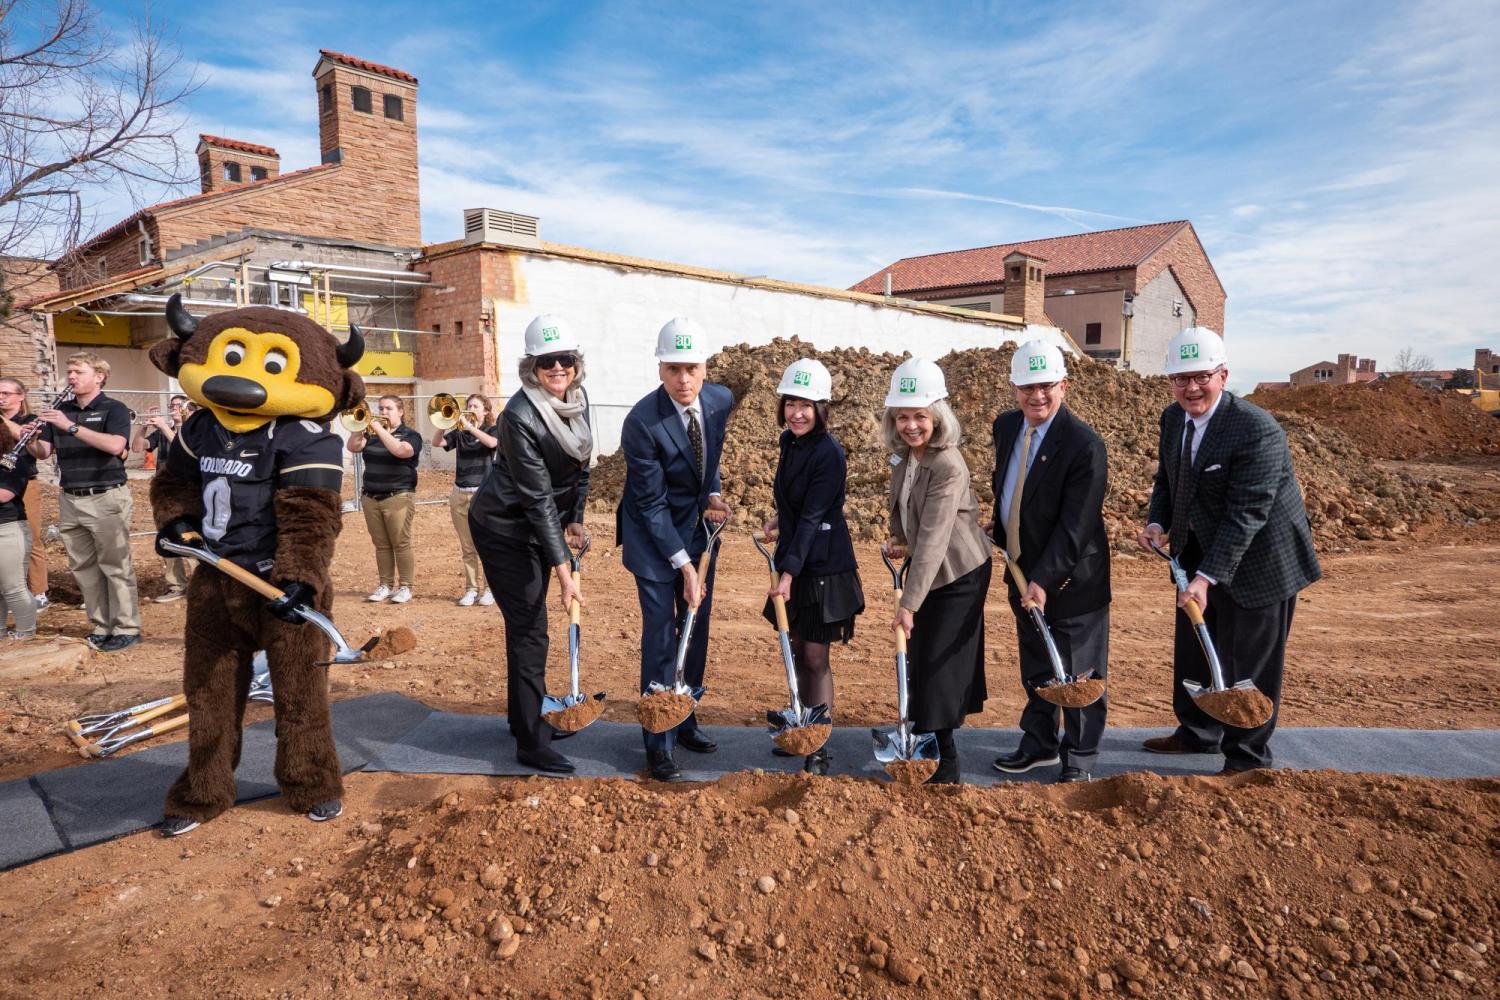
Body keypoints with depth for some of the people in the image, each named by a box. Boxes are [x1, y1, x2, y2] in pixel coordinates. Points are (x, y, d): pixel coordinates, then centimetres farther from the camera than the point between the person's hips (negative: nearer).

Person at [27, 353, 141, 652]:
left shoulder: (114, 409, -4)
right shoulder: (60, 410, 12)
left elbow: (115, 446, -22)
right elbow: (44, 452, 9)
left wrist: (71, 426, -26)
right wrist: (31, 440, -13)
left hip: (106, 499, -6)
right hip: (70, 501, 6)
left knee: (115, 566, -2)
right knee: (83, 567, 10)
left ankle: (127, 628, 4)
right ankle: (100, 625, 19)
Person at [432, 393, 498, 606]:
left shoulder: (492, 430, 3)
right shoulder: (458, 433, 11)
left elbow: (492, 443, -20)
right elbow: (436, 442, -2)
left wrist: (470, 427, -24)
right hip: (460, 494, 4)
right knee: (467, 548, 8)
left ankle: (491, 588, 7)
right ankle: (471, 589, 15)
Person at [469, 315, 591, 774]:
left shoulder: (577, 397, -4)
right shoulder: (520, 416, -27)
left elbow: (580, 465, 10)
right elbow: (538, 499, -28)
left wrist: (575, 520, 5)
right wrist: (563, 569, -28)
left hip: (538, 527, 7)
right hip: (503, 528, -7)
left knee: (528, 624, 17)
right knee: (529, 630, -7)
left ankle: (525, 715, 33)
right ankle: (531, 743, 3)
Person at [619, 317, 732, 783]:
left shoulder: (721, 400, -9)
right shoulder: (642, 422, -26)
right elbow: (651, 505, -22)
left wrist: (713, 495, -5)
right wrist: (684, 566, -21)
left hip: (698, 528, 6)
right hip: (654, 536, -6)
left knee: (697, 631, 13)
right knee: (660, 637, -4)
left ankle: (686, 723, 31)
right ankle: (658, 745, 11)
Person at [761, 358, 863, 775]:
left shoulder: (829, 454, -19)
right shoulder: (789, 441, 5)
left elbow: (812, 518, -24)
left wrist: (789, 571, -28)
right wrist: (781, 519, 9)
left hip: (823, 567, -7)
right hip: (793, 561, 7)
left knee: (815, 658, -1)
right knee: (798, 652, 16)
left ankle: (818, 750, 11)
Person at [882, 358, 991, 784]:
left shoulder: (948, 467, -27)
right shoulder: (905, 456, 0)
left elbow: (933, 539, -31)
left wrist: (909, 603, -32)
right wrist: (898, 539, -3)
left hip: (958, 574, -8)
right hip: (926, 569, 9)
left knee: (939, 664, -3)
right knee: (920, 659, 18)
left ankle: (944, 761, 12)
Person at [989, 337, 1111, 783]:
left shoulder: (1085, 445, -21)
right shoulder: (1006, 426, 0)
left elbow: (1075, 525, -24)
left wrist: (1044, 579, -28)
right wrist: (1002, 538, 16)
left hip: (1072, 579, -7)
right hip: (1023, 572, 7)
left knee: (1078, 674, 7)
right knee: (1035, 668, 20)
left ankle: (1078, 762, 24)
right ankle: (1040, 743, 38)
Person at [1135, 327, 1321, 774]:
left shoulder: (1258, 431, -26)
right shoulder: (1173, 418, -2)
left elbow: (1245, 515, -29)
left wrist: (1207, 577, -34)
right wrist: (1158, 523, -10)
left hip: (1255, 563, -8)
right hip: (1199, 555, 8)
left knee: (1247, 665, 4)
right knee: (1193, 653, 21)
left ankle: (1247, 760, 23)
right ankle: (1198, 733, 42)